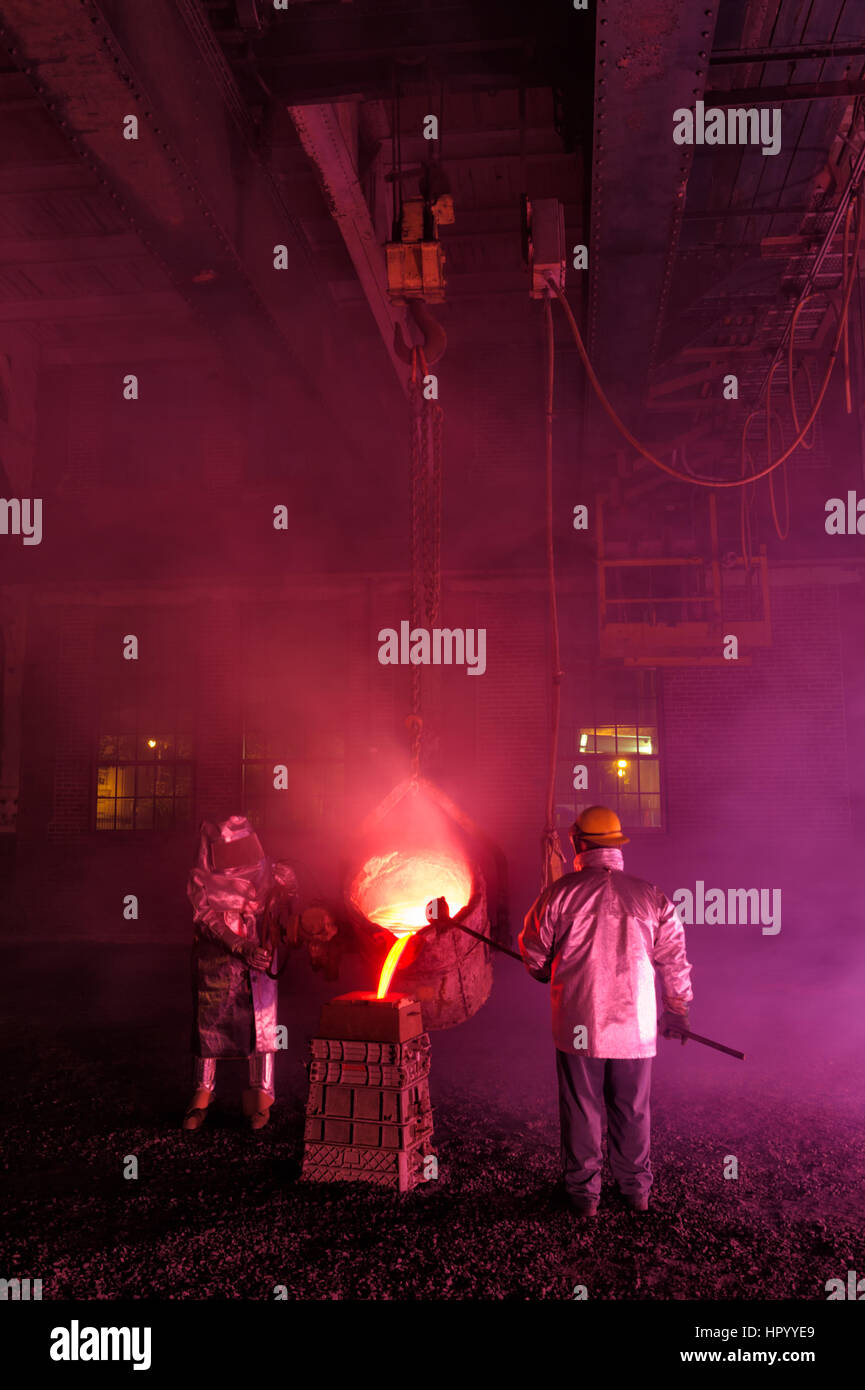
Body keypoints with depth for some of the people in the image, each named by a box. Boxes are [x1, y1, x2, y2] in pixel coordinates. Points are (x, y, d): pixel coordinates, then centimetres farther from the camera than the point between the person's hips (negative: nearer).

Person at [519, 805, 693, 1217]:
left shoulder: (560, 893, -8)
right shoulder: (651, 896, -1)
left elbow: (533, 953, 1)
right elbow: (674, 961, 5)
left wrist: (552, 977, 24)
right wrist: (677, 1012, 19)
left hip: (578, 1024, -2)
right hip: (635, 1024, 2)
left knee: (581, 1109, 11)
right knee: (632, 1110, 16)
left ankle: (584, 1193, 22)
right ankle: (636, 1190, 29)